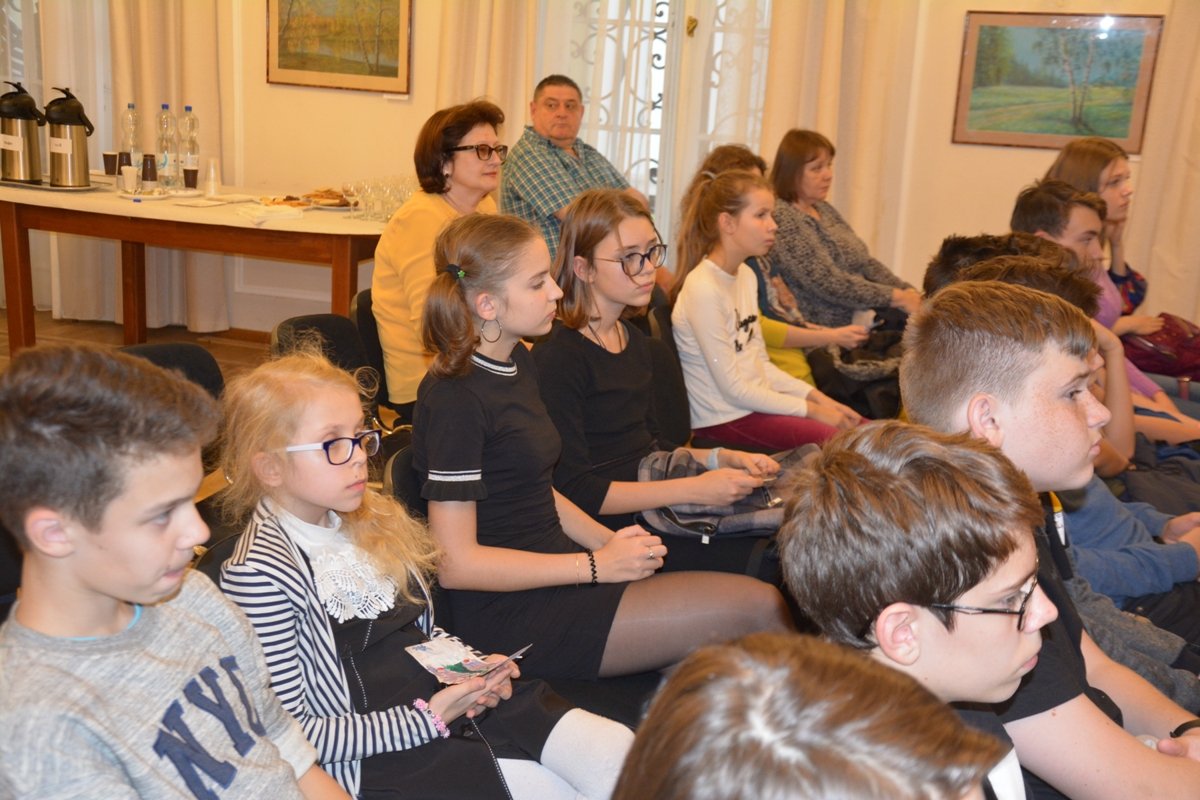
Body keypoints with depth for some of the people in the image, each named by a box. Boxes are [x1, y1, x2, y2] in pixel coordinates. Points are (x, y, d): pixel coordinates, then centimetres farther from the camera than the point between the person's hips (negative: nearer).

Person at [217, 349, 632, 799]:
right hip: (376, 756, -7)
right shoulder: (258, 573, -15)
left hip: (458, 700, 7)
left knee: (622, 755, -10)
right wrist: (428, 718, -16)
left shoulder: (373, 521, 7)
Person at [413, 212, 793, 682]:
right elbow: (455, 563, -17)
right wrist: (597, 565, -15)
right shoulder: (456, 400, -16)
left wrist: (611, 544, 2)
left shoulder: (518, 363, 11)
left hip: (556, 573, 8)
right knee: (759, 608, -15)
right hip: (511, 613, -8)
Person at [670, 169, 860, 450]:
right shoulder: (702, 289, -20)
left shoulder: (746, 276, 9)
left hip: (756, 403, 9)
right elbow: (733, 389, -17)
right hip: (723, 419, -9)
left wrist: (818, 397, 2)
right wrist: (811, 409, -12)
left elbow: (759, 362, 12)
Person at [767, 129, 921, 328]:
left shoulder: (824, 210, 16)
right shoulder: (782, 216, -12)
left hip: (859, 317, 9)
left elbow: (866, 264, 16)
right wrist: (896, 298, -17)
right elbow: (827, 282, -19)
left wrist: (908, 292, 0)